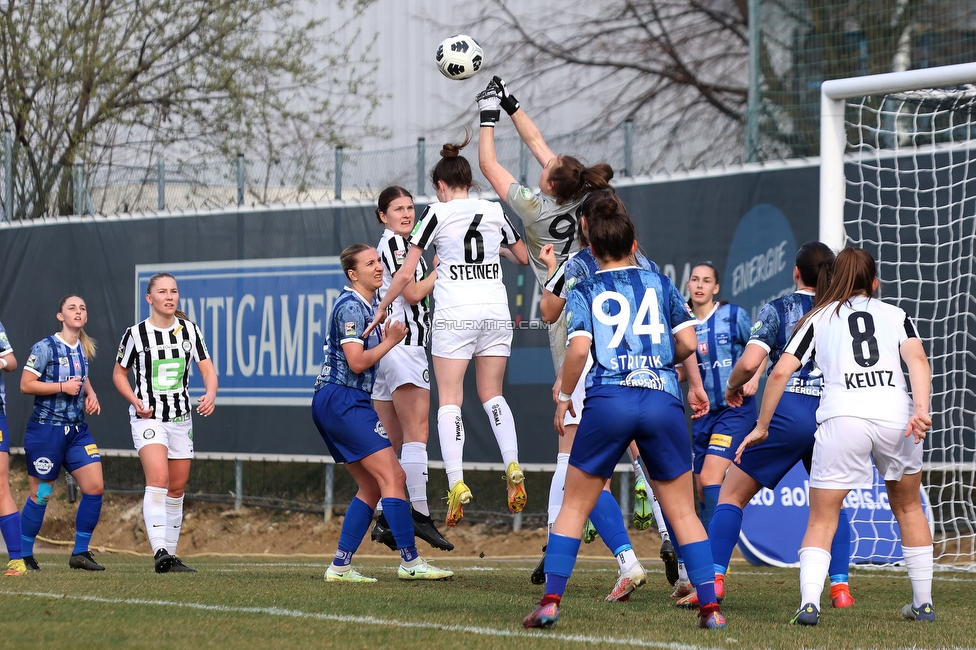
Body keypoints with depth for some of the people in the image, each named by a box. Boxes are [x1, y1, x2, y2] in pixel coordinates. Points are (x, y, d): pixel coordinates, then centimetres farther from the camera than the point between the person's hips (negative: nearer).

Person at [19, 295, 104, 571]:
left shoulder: (84, 349, 10)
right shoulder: (45, 348, -10)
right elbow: (25, 384, -13)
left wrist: (91, 394, 8)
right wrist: (62, 387, -18)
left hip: (77, 429, 6)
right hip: (46, 429, -6)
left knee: (95, 487, -5)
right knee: (41, 494, 0)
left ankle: (80, 553, 6)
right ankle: (24, 555, 15)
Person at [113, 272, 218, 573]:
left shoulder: (189, 330, 3)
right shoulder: (136, 333, -5)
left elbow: (207, 369, 2)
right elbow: (119, 373, 5)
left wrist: (210, 394, -19)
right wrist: (135, 400, -12)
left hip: (181, 417, 5)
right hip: (148, 418, -5)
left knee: (177, 488, 8)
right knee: (158, 479, -23)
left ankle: (170, 554, 18)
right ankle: (160, 552, -29)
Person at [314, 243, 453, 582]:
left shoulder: (364, 306, 20)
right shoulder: (351, 306, -12)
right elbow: (357, 362, -20)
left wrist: (388, 338, 14)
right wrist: (391, 341, -8)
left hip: (330, 403, 11)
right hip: (343, 400, -11)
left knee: (372, 486, 10)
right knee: (392, 477, -12)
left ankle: (340, 566, 7)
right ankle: (410, 561, -12)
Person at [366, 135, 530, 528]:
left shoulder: (437, 213, -2)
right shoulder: (494, 211, 8)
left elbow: (406, 274, -3)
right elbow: (523, 258, 23)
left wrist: (381, 310, 7)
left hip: (454, 315, -4)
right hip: (496, 313, 4)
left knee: (449, 399, -2)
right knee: (492, 394, 13)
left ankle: (456, 483, -16)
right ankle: (513, 466, -9)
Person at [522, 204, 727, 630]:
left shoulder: (584, 293, 9)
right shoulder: (660, 284, 14)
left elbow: (578, 348, -6)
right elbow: (687, 343, 7)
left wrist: (564, 397, 7)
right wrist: (678, 370, 28)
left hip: (607, 402, -1)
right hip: (663, 400, 1)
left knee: (574, 506, 9)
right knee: (682, 511, 9)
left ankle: (550, 602, 0)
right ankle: (710, 607, 4)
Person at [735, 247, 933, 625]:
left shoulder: (819, 318, 20)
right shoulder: (896, 316, 22)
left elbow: (780, 371, 10)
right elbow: (917, 359, 1)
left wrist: (761, 426, 18)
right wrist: (921, 408, -11)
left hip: (842, 417, -1)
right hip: (896, 415, 1)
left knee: (821, 519, 4)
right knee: (907, 506, 23)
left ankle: (809, 603, -17)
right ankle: (923, 604, 25)